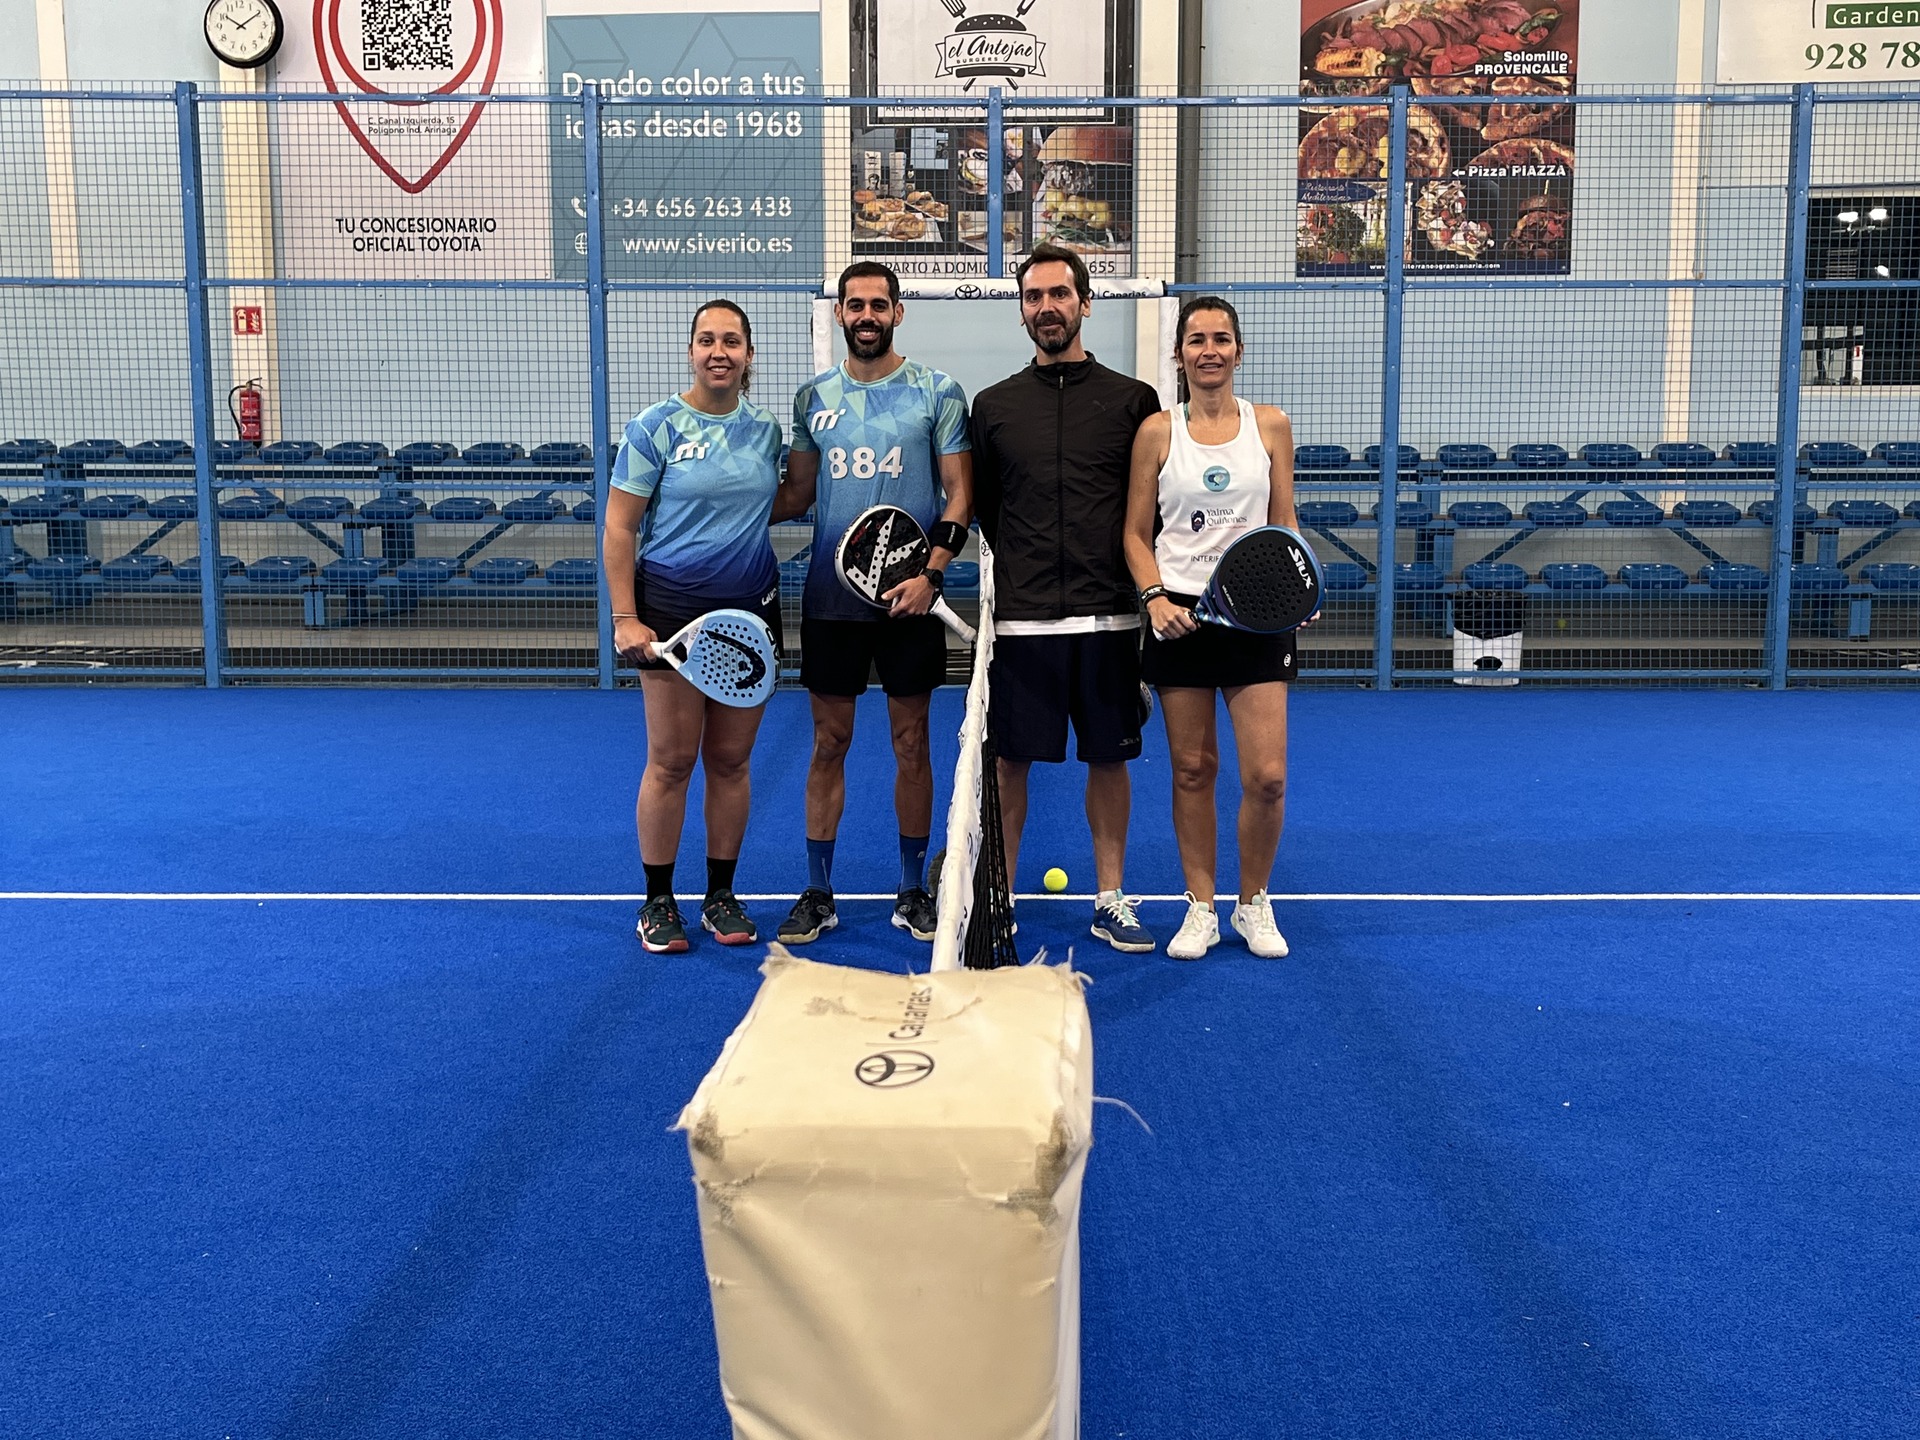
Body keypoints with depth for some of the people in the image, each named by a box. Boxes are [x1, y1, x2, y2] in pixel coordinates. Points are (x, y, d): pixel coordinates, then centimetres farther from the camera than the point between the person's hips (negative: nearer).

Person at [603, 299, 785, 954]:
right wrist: (625, 618, -12)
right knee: (671, 762, 1)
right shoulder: (655, 428, -5)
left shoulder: (766, 429, 8)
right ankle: (658, 901, 15)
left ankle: (721, 895, 22)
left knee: (730, 759, 10)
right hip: (673, 611, -4)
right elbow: (619, 529, -6)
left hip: (751, 608, 4)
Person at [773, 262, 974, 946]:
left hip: (909, 598, -2)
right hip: (830, 598, 2)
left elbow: (959, 492, -2)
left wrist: (930, 571, -14)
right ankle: (817, 894, 16)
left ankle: (913, 891, 19)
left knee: (911, 744, 6)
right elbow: (795, 494, 15)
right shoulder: (814, 398, 7)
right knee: (828, 743, 6)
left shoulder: (937, 391, -1)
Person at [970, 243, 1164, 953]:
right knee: (1010, 760, 5)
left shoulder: (1133, 400, 5)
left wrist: (1143, 583, 1)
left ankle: (1110, 899, 21)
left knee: (1109, 758, 8)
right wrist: (1026, 565, 8)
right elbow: (983, 507, 14)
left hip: (1108, 615, 0)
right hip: (1021, 616, 0)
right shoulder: (993, 405, 7)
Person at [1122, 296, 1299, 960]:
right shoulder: (1157, 431, 3)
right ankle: (1201, 909, 20)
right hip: (1179, 615, 0)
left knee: (1266, 776, -5)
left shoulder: (1270, 425, 6)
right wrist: (1155, 598, -11)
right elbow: (1137, 533, 5)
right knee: (1192, 769, 5)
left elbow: (1284, 524, 9)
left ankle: (1253, 904, 18)